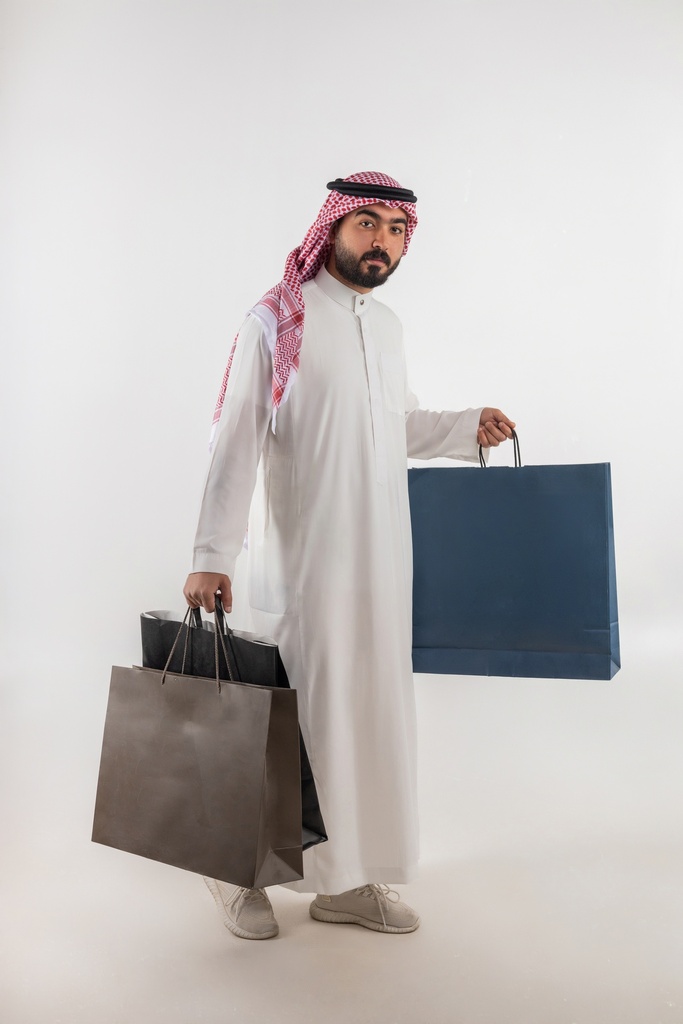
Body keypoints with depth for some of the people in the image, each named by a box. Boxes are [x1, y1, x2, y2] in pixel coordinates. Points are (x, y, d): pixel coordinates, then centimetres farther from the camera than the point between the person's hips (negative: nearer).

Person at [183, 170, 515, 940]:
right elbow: (235, 443, -12)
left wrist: (468, 427, 8)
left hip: (380, 559, 7)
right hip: (301, 561, -6)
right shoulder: (276, 321, -7)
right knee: (290, 718, 0)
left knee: (370, 712, 10)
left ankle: (345, 879, 24)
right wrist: (211, 555, -18)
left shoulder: (386, 325, 13)